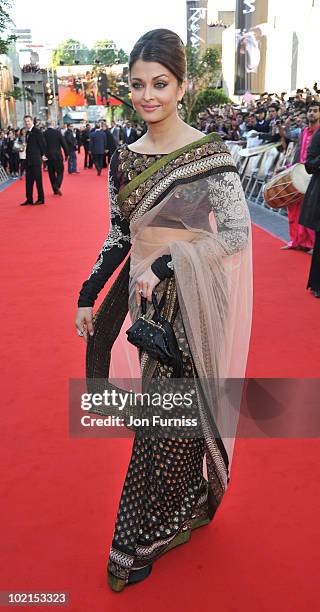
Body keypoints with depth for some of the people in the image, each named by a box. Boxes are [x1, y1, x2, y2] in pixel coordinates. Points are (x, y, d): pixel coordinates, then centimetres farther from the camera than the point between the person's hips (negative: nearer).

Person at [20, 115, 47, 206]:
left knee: (38, 179, -2)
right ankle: (29, 199, 14)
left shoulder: (37, 131, -10)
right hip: (29, 160, 8)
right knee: (29, 180, 9)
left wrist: (43, 155, -5)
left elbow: (42, 143, -11)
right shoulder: (28, 132, 14)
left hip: (36, 159, -8)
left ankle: (41, 199, 6)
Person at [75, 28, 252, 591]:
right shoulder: (124, 159, 7)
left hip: (189, 301, -5)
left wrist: (167, 265, -19)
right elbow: (118, 237, 11)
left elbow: (239, 233, -13)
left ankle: (141, 541, 24)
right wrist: (88, 297, 8)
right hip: (144, 298, 6)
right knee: (157, 412, 15)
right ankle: (177, 514, 39)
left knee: (175, 416, 4)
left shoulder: (208, 153, -10)